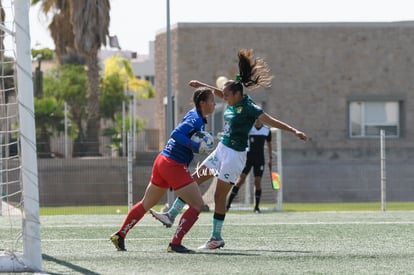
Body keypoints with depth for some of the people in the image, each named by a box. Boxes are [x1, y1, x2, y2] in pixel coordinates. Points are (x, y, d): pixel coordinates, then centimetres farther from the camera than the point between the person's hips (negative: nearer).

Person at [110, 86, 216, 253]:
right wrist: (197, 147, -28)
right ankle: (175, 244, -7)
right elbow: (176, 134, -27)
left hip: (163, 160, 10)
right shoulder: (196, 120, -16)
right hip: (174, 166, -10)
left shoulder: (194, 115, 12)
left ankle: (120, 235, 28)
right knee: (197, 205, -6)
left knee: (146, 204, 21)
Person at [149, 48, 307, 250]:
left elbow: (271, 121, -22)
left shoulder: (248, 107, -18)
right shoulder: (233, 102, 6)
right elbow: (220, 93, 28)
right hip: (221, 150, 9)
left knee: (219, 196, -4)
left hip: (234, 155, -9)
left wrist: (293, 130, -32)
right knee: (194, 180, 9)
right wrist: (202, 85, 36)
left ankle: (217, 238, 4)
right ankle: (171, 215, 14)